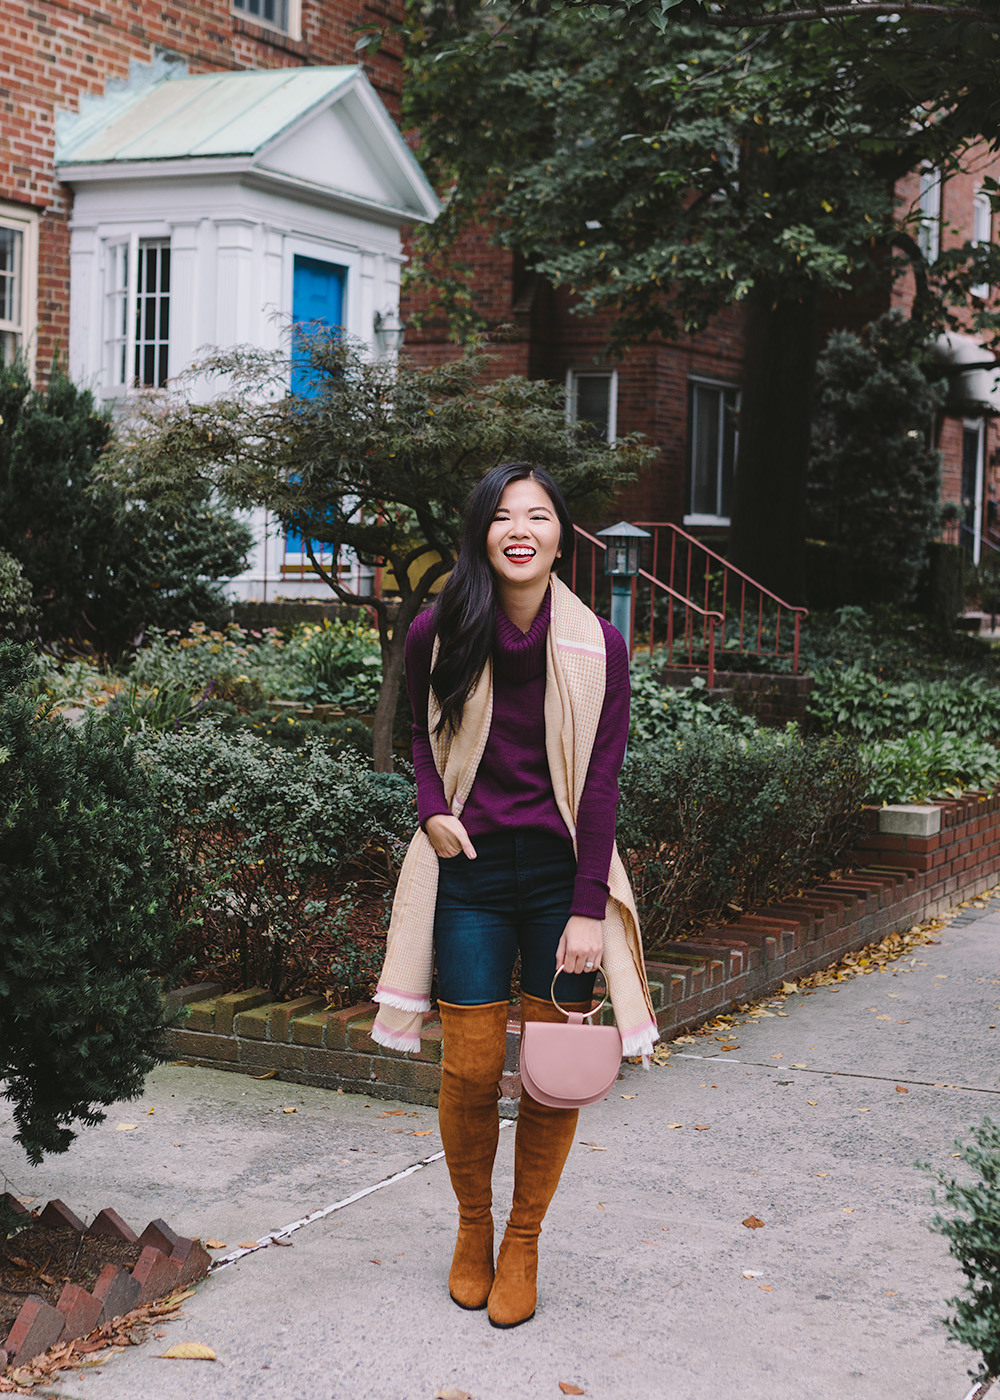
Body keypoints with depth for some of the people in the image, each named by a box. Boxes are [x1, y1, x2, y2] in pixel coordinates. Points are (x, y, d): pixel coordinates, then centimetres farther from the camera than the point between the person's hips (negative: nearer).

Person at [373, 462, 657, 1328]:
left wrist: (588, 909, -11)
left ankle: (524, 1242, 24)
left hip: (561, 873, 0)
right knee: (471, 1070, 3)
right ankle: (473, 1226, 28)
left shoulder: (596, 646, -6)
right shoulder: (440, 634, -4)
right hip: (471, 871, 1)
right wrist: (433, 810, -4)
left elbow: (601, 782, -6)